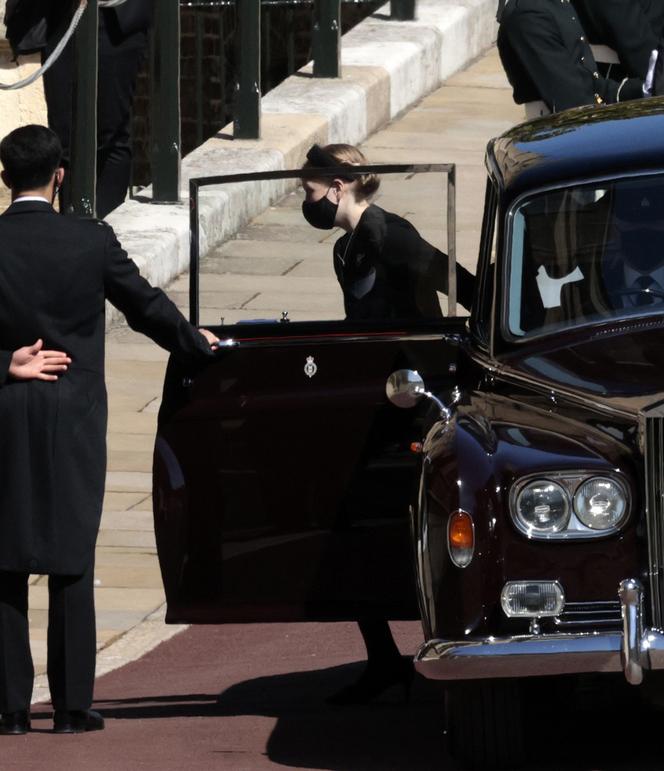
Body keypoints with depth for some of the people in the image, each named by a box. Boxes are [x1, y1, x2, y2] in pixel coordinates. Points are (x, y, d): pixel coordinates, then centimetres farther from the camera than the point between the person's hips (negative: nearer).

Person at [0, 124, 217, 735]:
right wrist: (198, 344, 23)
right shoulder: (91, 241, -5)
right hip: (73, 420, 0)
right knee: (71, 564, 4)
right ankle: (72, 706, 2)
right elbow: (147, 306, 7)